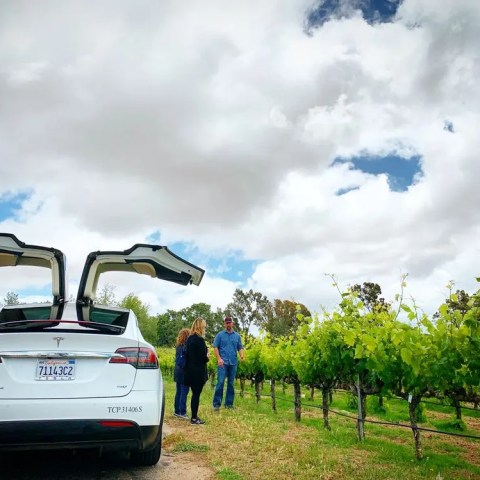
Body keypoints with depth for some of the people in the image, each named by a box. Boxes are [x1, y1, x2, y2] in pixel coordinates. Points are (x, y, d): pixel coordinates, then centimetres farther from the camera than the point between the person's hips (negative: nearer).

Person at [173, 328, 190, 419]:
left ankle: (177, 411, 23)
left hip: (177, 371, 8)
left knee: (178, 391, 15)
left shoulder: (178, 346, 8)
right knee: (184, 392, -2)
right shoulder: (186, 346, -16)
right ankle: (182, 412, 0)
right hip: (184, 372, -8)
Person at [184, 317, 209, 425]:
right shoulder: (200, 339, -17)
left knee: (195, 393, 16)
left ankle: (194, 416, 23)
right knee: (196, 394, 1)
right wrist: (207, 357, 2)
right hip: (198, 372, -8)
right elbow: (203, 357, -18)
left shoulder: (190, 339, 8)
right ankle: (194, 418, 7)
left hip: (190, 371, 8)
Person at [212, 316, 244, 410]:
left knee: (231, 383, 8)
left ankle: (229, 403, 16)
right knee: (220, 382, -10)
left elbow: (240, 348, 11)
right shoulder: (220, 335, 3)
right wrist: (219, 358, -12)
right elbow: (215, 347, 0)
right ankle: (216, 403, -2)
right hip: (223, 362, -3)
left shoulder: (237, 336, 11)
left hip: (233, 363, 3)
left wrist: (241, 356, -10)